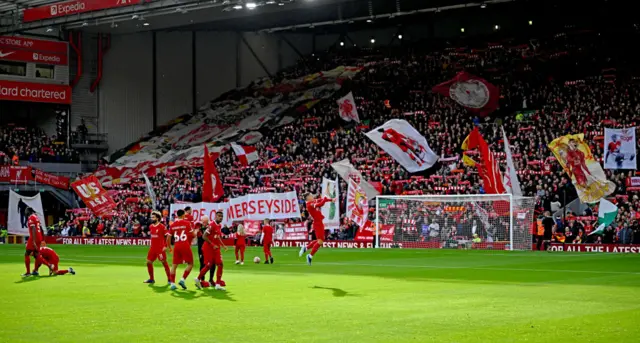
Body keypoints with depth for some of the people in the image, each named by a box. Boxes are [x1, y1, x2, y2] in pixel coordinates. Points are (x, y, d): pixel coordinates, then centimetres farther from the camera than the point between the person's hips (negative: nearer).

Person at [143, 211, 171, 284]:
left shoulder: (162, 227, -11)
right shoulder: (151, 227, 9)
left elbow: (167, 236, -10)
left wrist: (165, 246, -16)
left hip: (161, 248, -7)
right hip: (153, 248, 7)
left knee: (164, 262, -4)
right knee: (148, 262, 5)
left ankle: (169, 279, 5)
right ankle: (151, 279, 17)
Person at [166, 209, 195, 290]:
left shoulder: (173, 225, 8)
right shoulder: (187, 223, -3)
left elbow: (168, 238, 10)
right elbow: (193, 235, 2)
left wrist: (169, 247, 22)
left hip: (177, 246, 4)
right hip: (185, 246, -4)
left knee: (174, 265, 9)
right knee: (190, 264, 7)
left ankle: (172, 283, 3)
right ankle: (182, 279, -7)